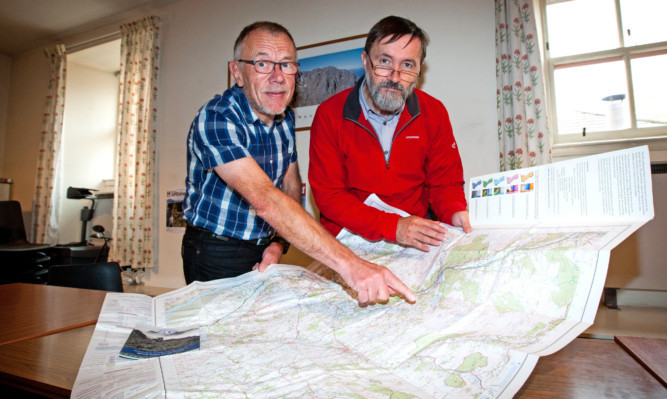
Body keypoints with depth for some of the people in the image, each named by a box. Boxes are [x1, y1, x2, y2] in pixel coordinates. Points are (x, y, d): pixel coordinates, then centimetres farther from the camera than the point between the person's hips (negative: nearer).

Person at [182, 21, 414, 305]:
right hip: (215, 254, -5)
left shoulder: (286, 119, -2)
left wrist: (278, 243, -9)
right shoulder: (216, 119, -25)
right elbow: (265, 201, -39)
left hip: (263, 250, 5)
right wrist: (348, 264, -46)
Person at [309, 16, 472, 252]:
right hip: (348, 241, -1)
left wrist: (455, 212, -19)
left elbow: (445, 181, 6)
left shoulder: (434, 113, 0)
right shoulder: (329, 115, -9)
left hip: (416, 242, 2)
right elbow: (328, 194, -12)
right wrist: (393, 227, -23)